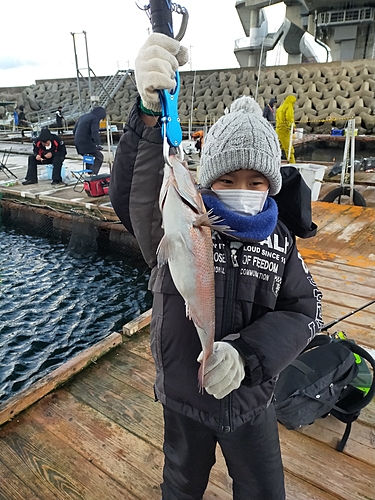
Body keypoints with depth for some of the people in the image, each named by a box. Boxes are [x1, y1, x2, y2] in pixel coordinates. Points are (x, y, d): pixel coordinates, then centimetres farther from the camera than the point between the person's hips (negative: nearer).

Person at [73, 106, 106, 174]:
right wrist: (98, 144, -30)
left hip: (78, 144, 8)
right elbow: (95, 132, -23)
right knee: (100, 156, 2)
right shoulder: (95, 118, -6)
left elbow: (74, 130, 26)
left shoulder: (83, 117, 20)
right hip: (87, 144, -8)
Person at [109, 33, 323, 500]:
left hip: (250, 399, 2)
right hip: (184, 398, -1)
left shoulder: (280, 241, -10)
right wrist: (150, 111, -56)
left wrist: (248, 352, -27)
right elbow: (133, 196, -39)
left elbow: (303, 309, -10)